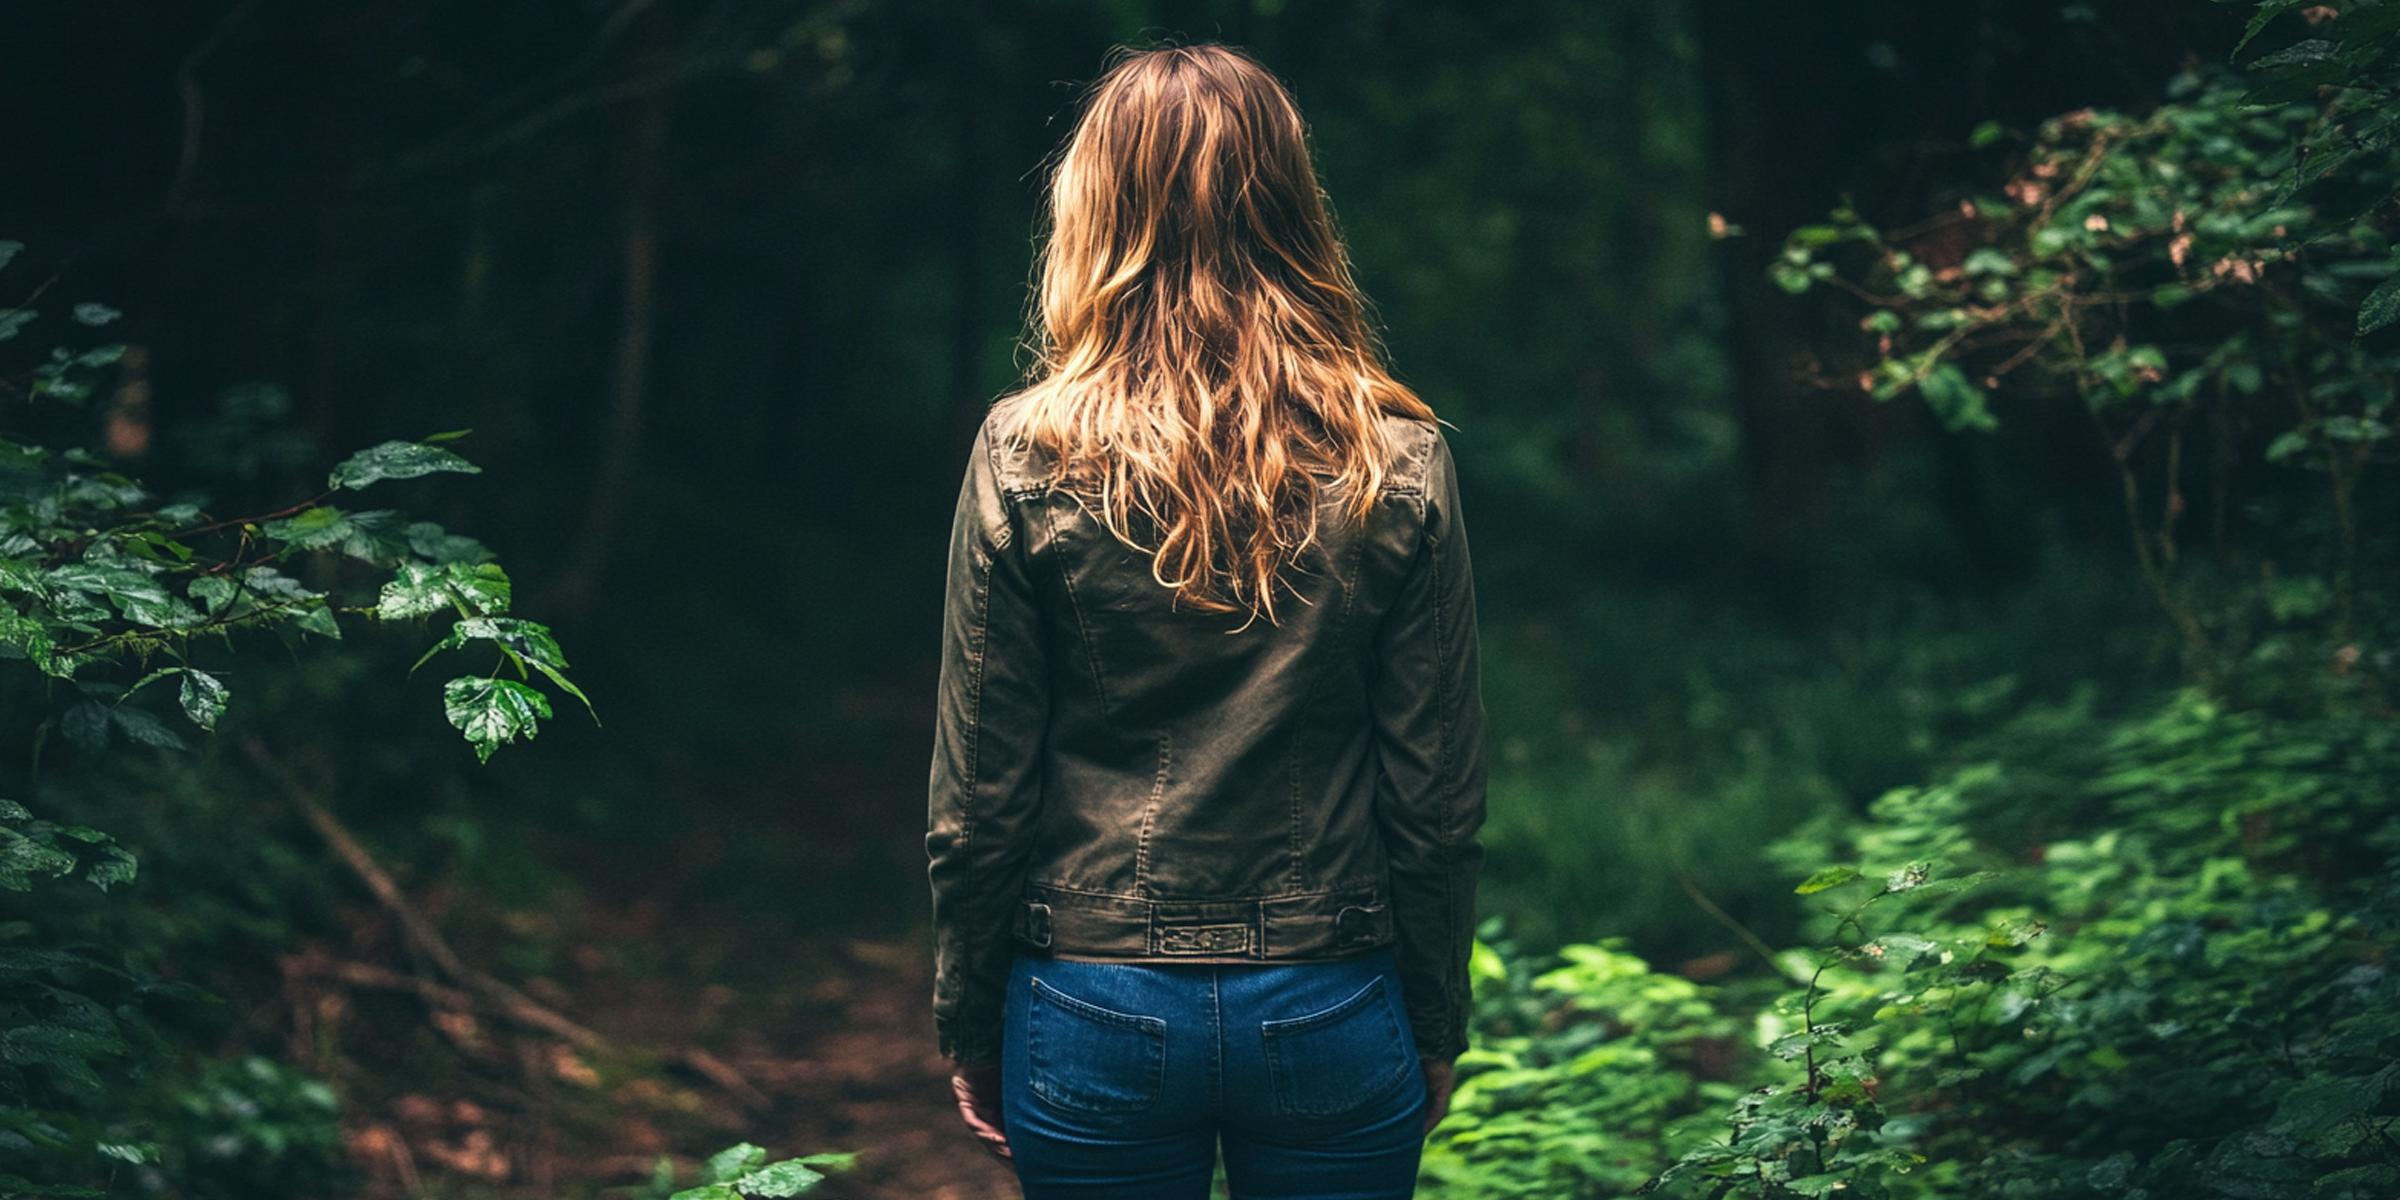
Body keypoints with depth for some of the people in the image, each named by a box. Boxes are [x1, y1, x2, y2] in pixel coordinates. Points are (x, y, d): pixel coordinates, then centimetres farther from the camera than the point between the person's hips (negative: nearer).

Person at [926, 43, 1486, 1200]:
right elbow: (1439, 796, -3)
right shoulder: (1397, 465, -7)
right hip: (1330, 1014, 1)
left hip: (1095, 1016, -1)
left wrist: (969, 1029, 7)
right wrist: (1436, 1029, 10)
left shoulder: (1027, 460, -10)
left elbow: (977, 799, -6)